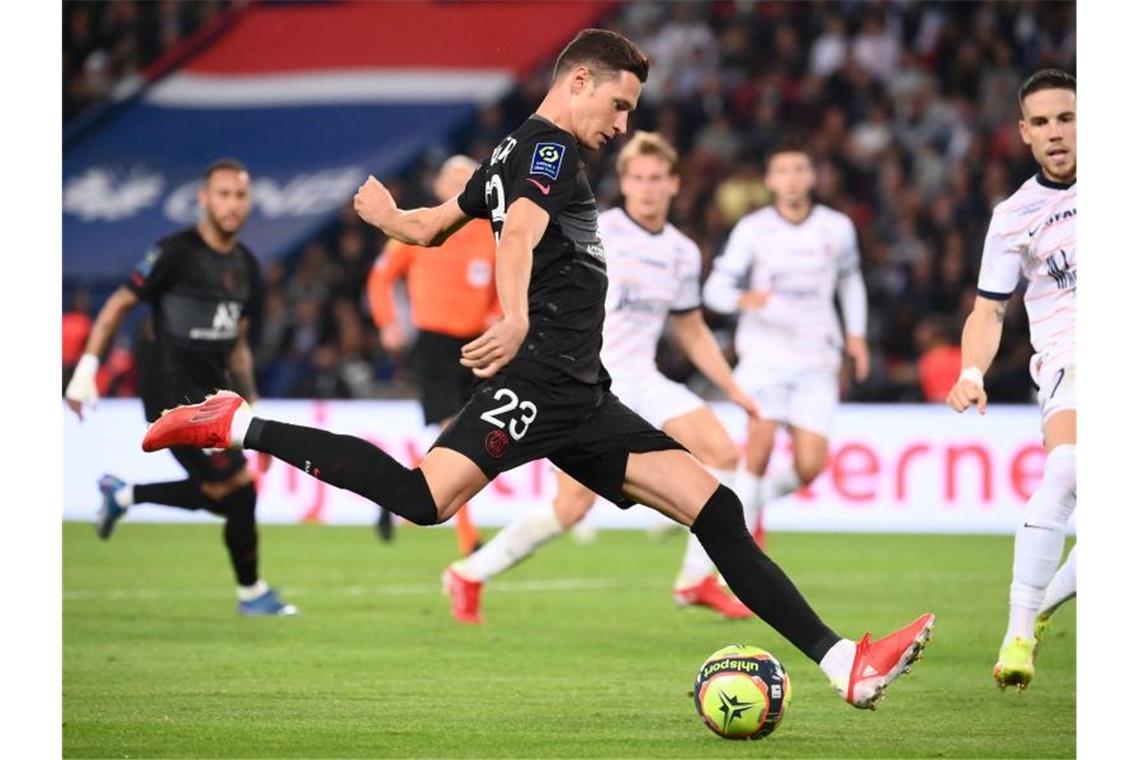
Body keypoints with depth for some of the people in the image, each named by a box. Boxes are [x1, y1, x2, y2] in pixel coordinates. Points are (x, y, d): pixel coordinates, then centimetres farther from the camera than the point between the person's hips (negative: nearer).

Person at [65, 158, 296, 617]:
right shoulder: (176, 253, -11)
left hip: (212, 391, 8)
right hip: (173, 392, -8)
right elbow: (118, 306, -6)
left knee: (217, 495, 8)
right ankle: (251, 593, 8)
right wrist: (87, 368, -10)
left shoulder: (246, 267, 11)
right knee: (238, 486, -9)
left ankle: (124, 495, 28)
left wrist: (252, 405, 17)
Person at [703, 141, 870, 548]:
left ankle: (763, 496, 25)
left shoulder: (837, 228, 5)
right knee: (761, 438, -22)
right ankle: (746, 527, -3)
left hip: (815, 361, 2)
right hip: (763, 354, -2)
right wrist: (743, 298, -27)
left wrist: (856, 335, 12)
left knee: (809, 466, -8)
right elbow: (715, 288, -5)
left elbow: (850, 280, 22)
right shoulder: (752, 229, -2)